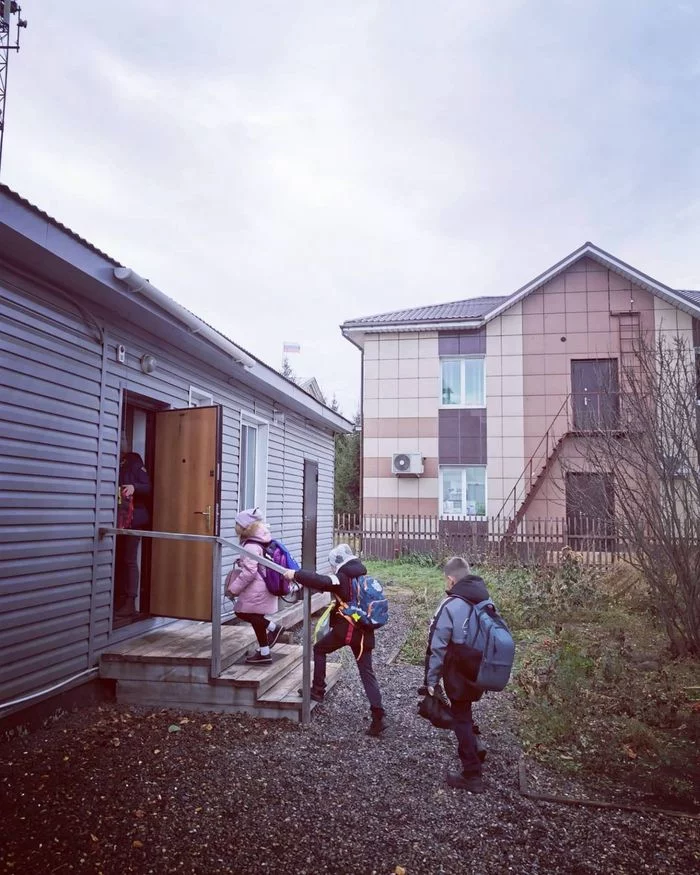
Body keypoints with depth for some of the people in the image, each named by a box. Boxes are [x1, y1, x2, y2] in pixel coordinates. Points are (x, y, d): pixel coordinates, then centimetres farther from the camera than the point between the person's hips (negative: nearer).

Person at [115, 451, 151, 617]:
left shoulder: (133, 460, -3)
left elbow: (148, 487, -8)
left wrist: (133, 487, -26)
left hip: (133, 517, -6)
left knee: (130, 560, -5)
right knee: (118, 559, 7)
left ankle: (131, 602, -1)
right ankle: (121, 598, 16)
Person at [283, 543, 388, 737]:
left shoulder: (342, 578, -10)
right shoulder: (362, 575, 13)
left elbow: (320, 582, -25)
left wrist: (295, 574, -20)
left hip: (344, 629, -6)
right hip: (364, 632, 6)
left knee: (319, 649, 21)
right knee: (367, 672, 7)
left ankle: (318, 691, 22)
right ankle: (378, 717, -2)